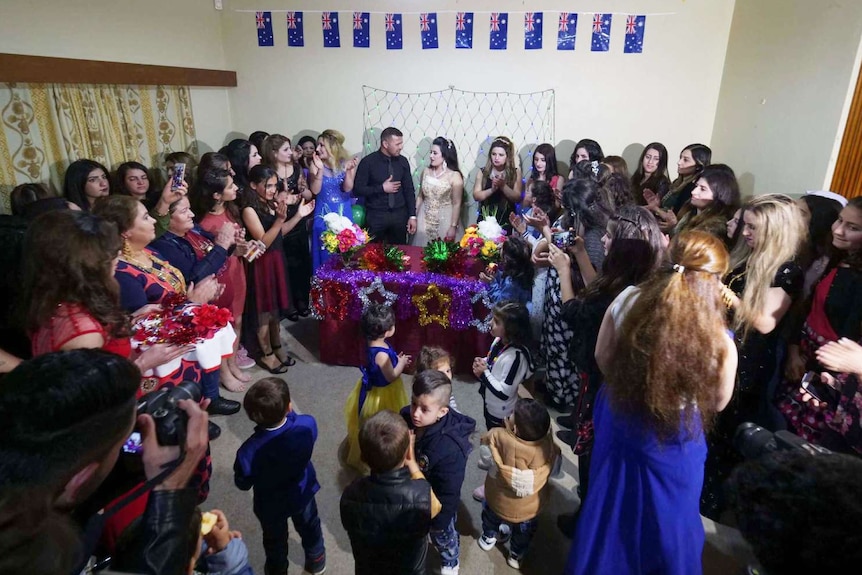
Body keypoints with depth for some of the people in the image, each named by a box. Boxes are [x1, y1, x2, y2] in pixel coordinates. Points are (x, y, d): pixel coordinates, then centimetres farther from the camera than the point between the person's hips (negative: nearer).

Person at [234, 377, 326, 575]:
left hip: (270, 505, -2)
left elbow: (243, 484, -18)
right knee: (309, 526, 34)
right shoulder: (307, 425, -35)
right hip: (302, 493, 2)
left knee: (275, 539, 31)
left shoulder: (249, 451, -40)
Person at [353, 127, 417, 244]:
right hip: (376, 215, -3)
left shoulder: (403, 161, 4)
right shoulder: (368, 162, -7)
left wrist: (412, 215, 2)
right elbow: (357, 190, -8)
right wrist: (382, 188, -14)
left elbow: (409, 190, 7)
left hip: (399, 215, 3)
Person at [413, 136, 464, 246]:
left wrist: (453, 227, -13)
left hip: (444, 220, -4)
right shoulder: (426, 172, 2)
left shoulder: (454, 176, -10)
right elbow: (420, 197, 9)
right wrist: (414, 217, 6)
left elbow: (456, 204, -10)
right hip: (425, 219, 4)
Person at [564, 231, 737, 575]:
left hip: (618, 417, 3)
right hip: (674, 436, -3)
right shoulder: (718, 340, -26)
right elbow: (718, 403, -7)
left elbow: (602, 359, -4)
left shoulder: (627, 300, -20)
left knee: (611, 505, 27)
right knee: (667, 518, 25)